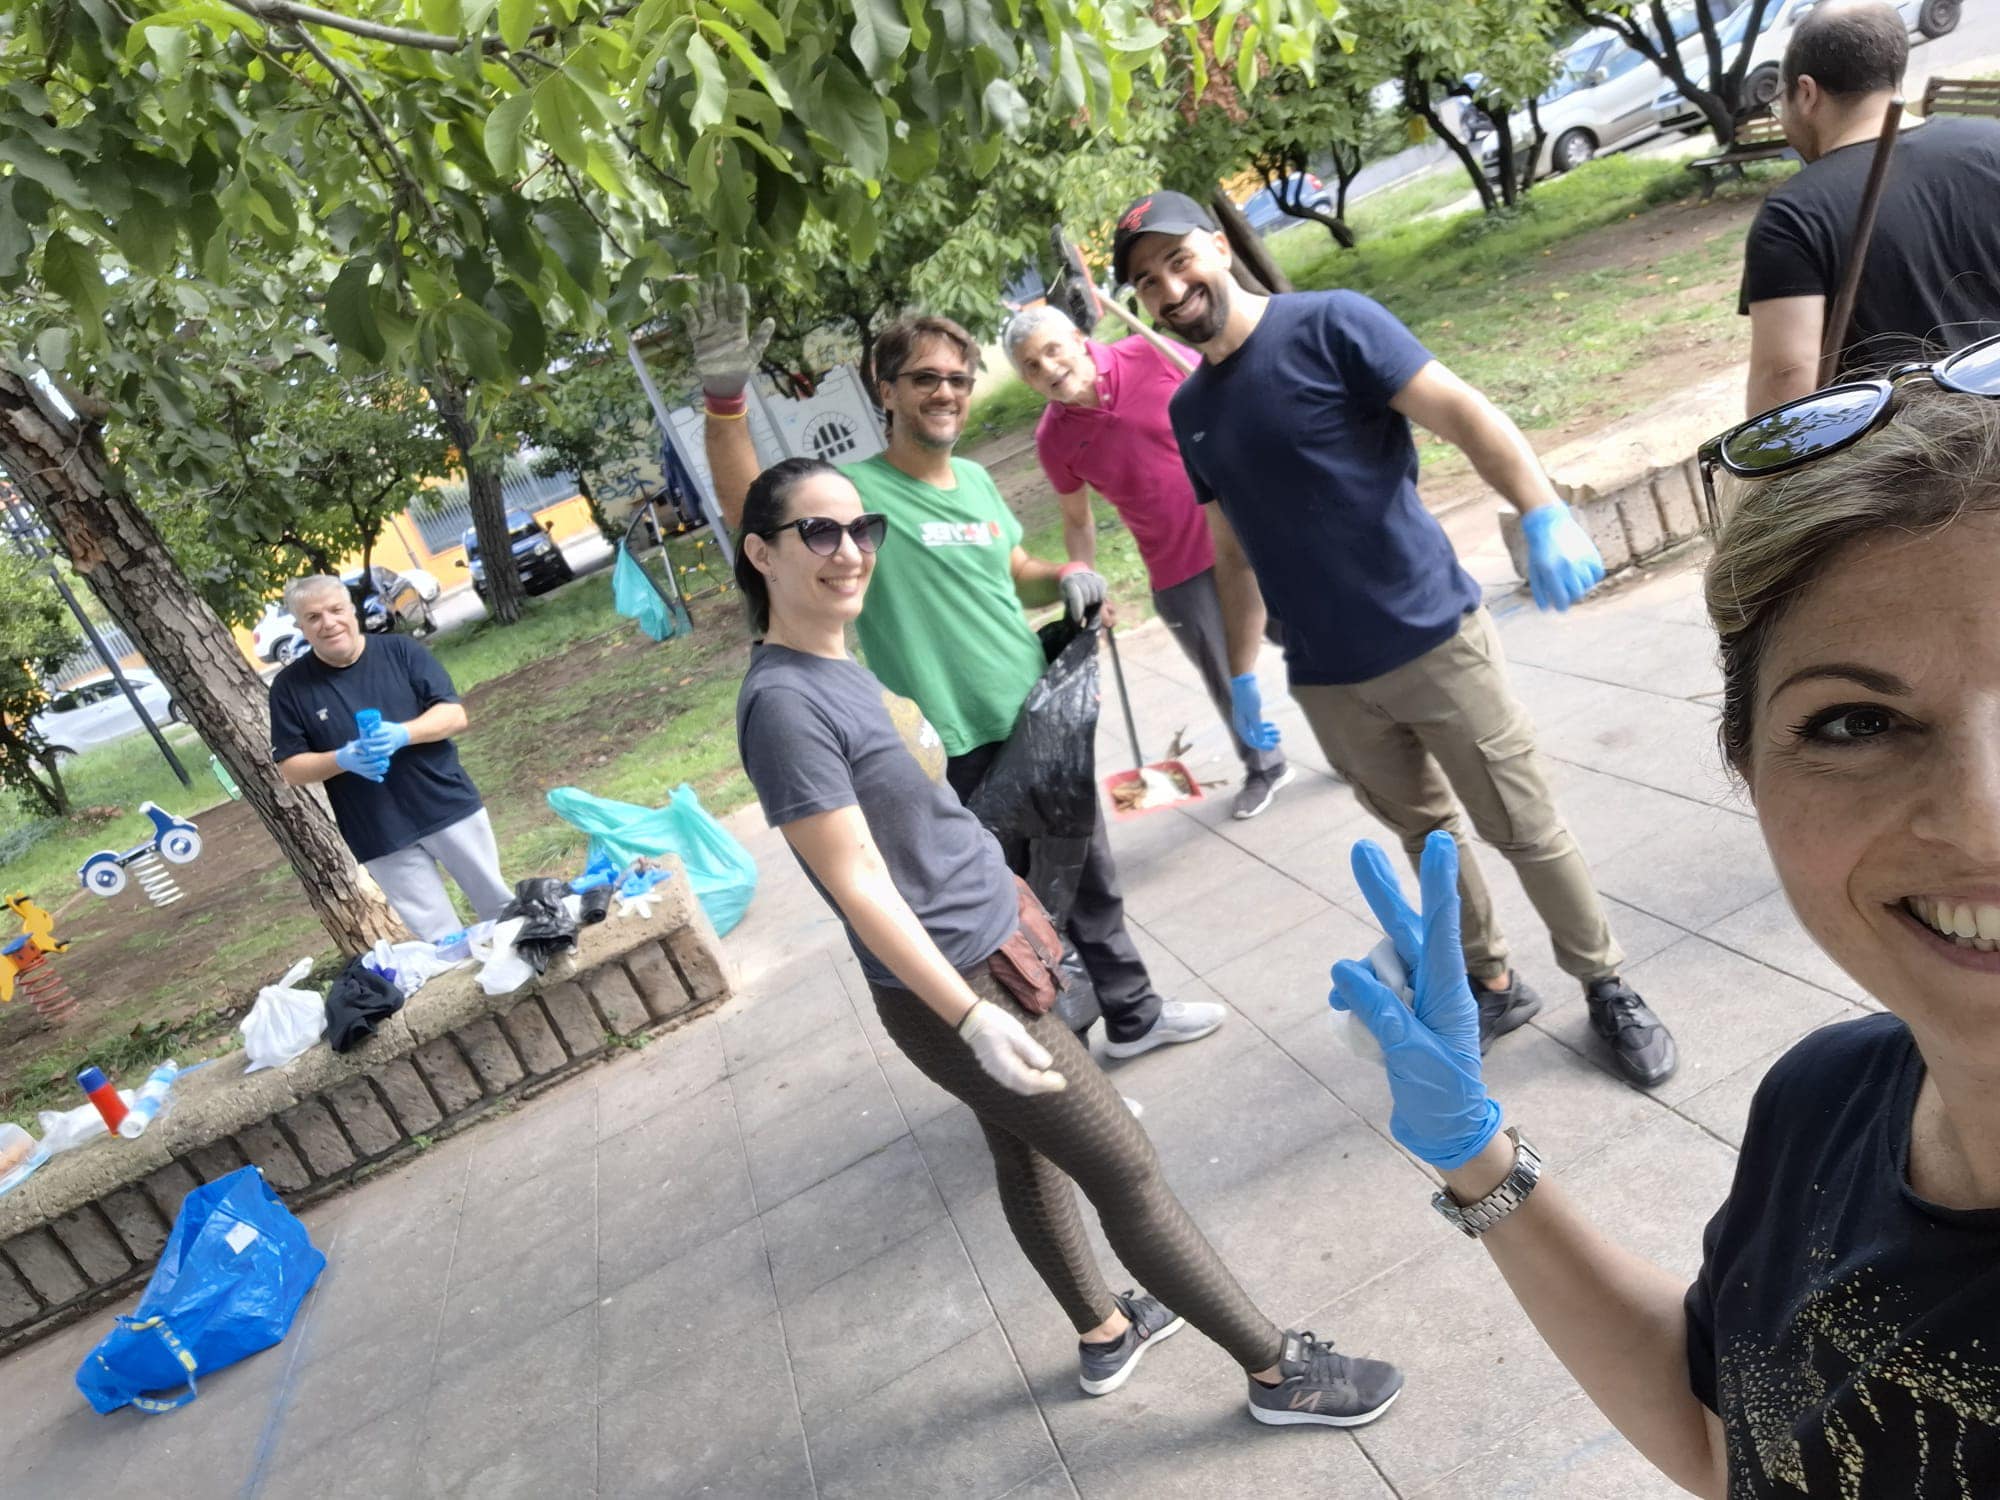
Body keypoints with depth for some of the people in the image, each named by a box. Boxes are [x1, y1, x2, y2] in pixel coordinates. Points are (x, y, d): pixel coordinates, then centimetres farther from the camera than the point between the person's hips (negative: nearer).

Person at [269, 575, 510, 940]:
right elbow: (291, 769, 0)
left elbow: (455, 715, -6)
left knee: (503, 909, 11)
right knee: (443, 942, 4)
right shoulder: (290, 686, -1)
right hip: (381, 837, 0)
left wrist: (402, 734, -24)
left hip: (448, 807, 0)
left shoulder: (400, 650, -2)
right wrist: (343, 760, -20)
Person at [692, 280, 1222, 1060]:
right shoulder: (858, 491, -14)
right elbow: (750, 512, -31)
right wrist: (725, 398, -43)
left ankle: (1134, 1015, 43)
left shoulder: (975, 479, 8)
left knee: (1091, 881, 21)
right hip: (959, 756, -7)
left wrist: (1066, 576, 0)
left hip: (1044, 725, 7)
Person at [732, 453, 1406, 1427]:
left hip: (993, 950, 9)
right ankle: (1280, 1372, 20)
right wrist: (972, 1017, -27)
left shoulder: (838, 664, 5)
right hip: (952, 990, -9)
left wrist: (1008, 900, 22)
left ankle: (1104, 1336, 45)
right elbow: (857, 884, -24)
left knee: (1028, 1153, 24)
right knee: (1126, 1174, 3)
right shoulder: (782, 703, -23)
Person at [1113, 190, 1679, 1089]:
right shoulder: (1189, 410, 8)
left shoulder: (1330, 326, -9)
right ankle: (1493, 985, 37)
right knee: (1426, 835, 18)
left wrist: (1543, 512, -34)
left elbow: (1461, 412, -19)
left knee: (1526, 830, 4)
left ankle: (1606, 988, 25)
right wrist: (1241, 677, 12)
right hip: (1327, 681, 5)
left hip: (1435, 641, -5)